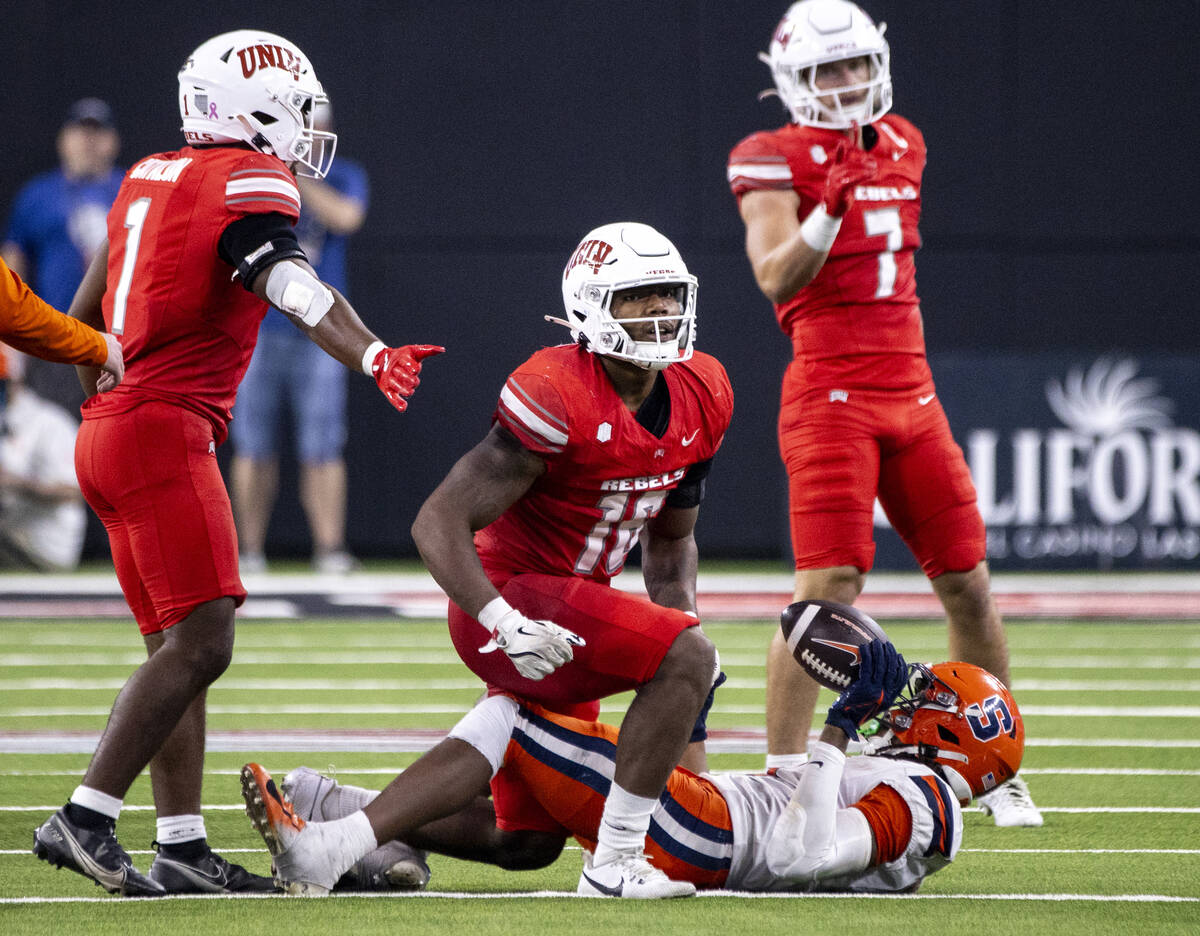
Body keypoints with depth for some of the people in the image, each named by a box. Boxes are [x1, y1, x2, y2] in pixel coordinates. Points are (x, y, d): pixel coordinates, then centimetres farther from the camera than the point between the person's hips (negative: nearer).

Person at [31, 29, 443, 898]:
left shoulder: (150, 177, 16)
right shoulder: (248, 183, -9)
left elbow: (85, 315, 26)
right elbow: (292, 286, -29)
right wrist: (372, 355, -44)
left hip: (109, 430, 9)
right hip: (163, 434, -9)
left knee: (179, 647, 10)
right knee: (199, 642, -11)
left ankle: (183, 848, 9)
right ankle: (84, 819, -13)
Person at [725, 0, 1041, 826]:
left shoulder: (902, 146, 15)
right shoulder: (776, 161, -5)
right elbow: (776, 278, -17)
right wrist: (830, 207, -29)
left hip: (910, 392, 7)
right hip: (830, 393, -7)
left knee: (968, 582, 7)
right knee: (830, 588, -16)